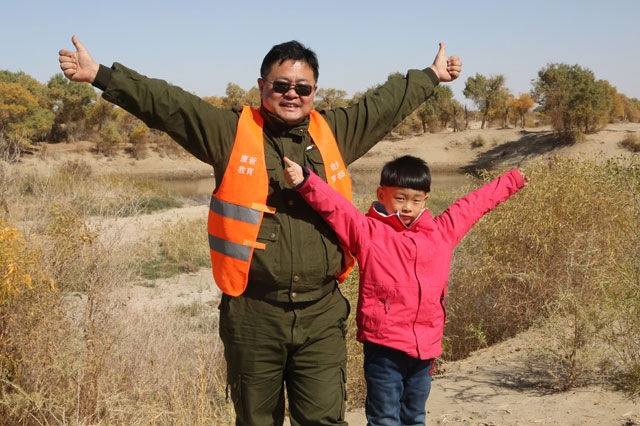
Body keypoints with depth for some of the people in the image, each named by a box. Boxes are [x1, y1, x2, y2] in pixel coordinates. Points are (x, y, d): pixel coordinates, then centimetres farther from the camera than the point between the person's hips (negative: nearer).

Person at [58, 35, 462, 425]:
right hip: (253, 313, -2)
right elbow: (166, 103, -3)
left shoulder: (334, 132, 10)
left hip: (322, 313, 2)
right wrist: (101, 75, -7)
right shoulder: (233, 132, 1)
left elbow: (385, 103, 23)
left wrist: (432, 75, 34)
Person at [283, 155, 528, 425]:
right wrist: (305, 181, -33)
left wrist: (511, 181, 33)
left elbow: (476, 203, 21)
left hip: (425, 349, 5)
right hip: (384, 346, -5)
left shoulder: (442, 231, 10)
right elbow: (335, 206, -17)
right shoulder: (368, 232, -4)